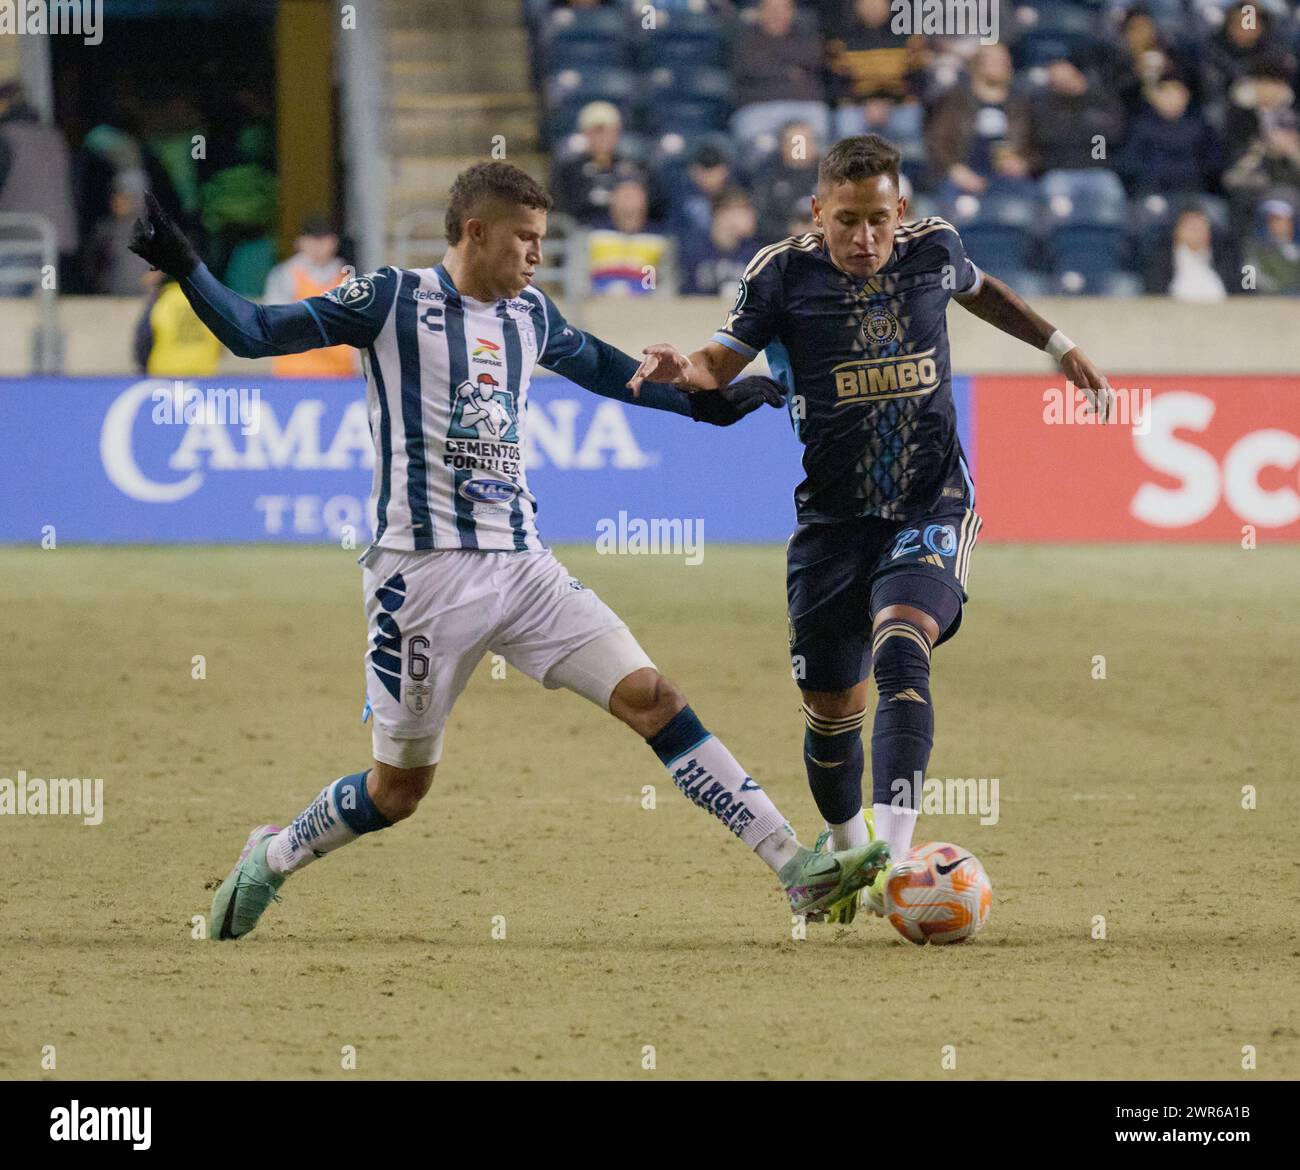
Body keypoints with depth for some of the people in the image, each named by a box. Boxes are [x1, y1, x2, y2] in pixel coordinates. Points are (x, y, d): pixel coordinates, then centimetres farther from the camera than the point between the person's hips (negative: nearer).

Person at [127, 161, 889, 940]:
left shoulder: (531, 315, 13)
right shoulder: (392, 300, -4)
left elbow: (599, 366, 35)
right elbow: (255, 333, -6)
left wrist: (698, 403, 38)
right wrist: (186, 269, -21)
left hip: (523, 567, 5)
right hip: (424, 570, -5)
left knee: (651, 698, -8)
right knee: (400, 788, 2)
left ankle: (798, 870, -10)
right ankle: (270, 860, 29)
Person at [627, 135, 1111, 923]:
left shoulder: (932, 250, -1)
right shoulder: (784, 273, -7)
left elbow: (977, 289, 23)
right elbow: (720, 365, -11)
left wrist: (1058, 344, 29)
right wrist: (681, 370, -34)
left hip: (932, 504, -1)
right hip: (834, 517, 1)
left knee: (900, 646, -27)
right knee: (831, 710, 6)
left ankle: (894, 857, -38)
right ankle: (847, 852, 35)